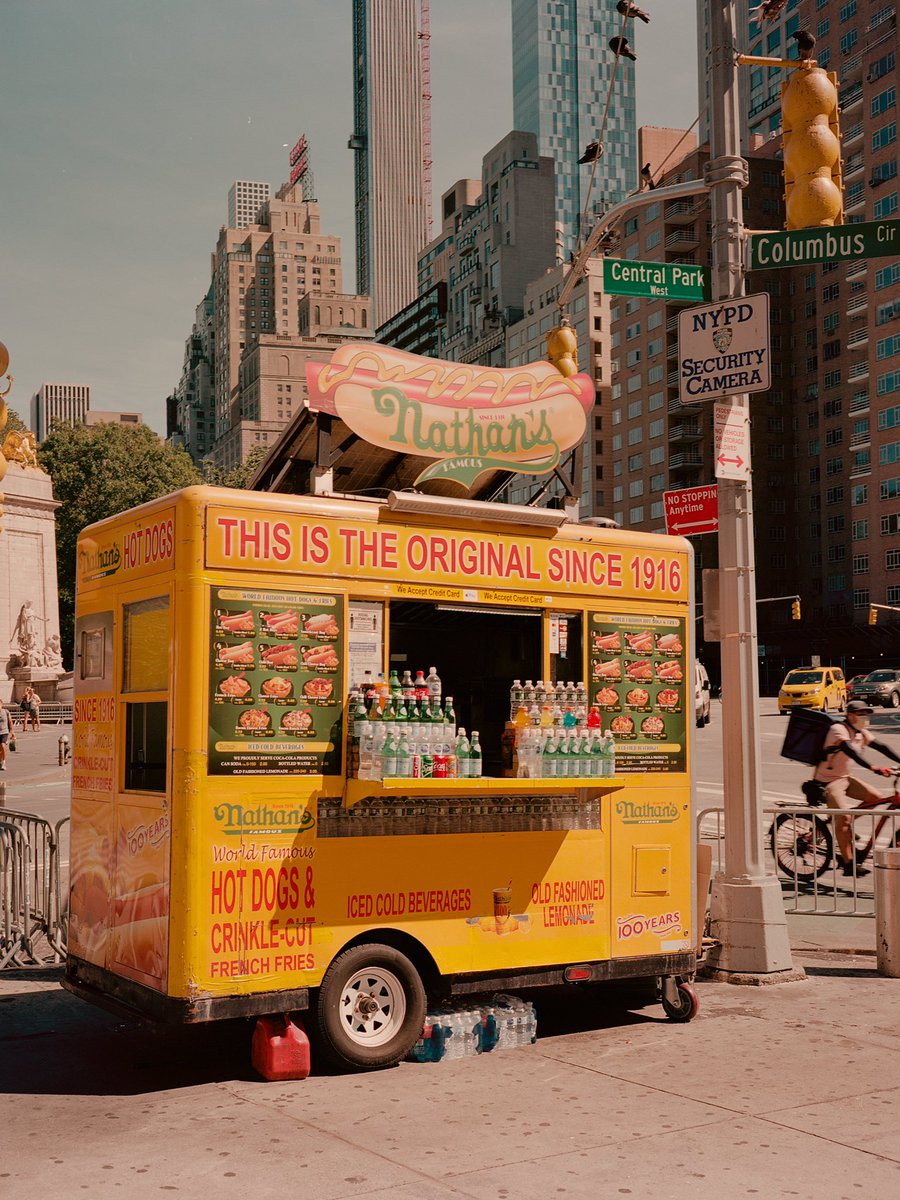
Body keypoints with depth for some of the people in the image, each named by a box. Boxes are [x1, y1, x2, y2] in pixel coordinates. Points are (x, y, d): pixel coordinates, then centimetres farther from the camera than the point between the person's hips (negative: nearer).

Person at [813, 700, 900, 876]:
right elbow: (850, 751, -35)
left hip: (845, 777, 9)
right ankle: (848, 864, -17)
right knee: (844, 817, -20)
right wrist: (872, 768, -46)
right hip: (829, 780, -9)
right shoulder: (839, 729, -20)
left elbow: (882, 747, 3)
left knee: (877, 798, -1)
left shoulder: (862, 733, 6)